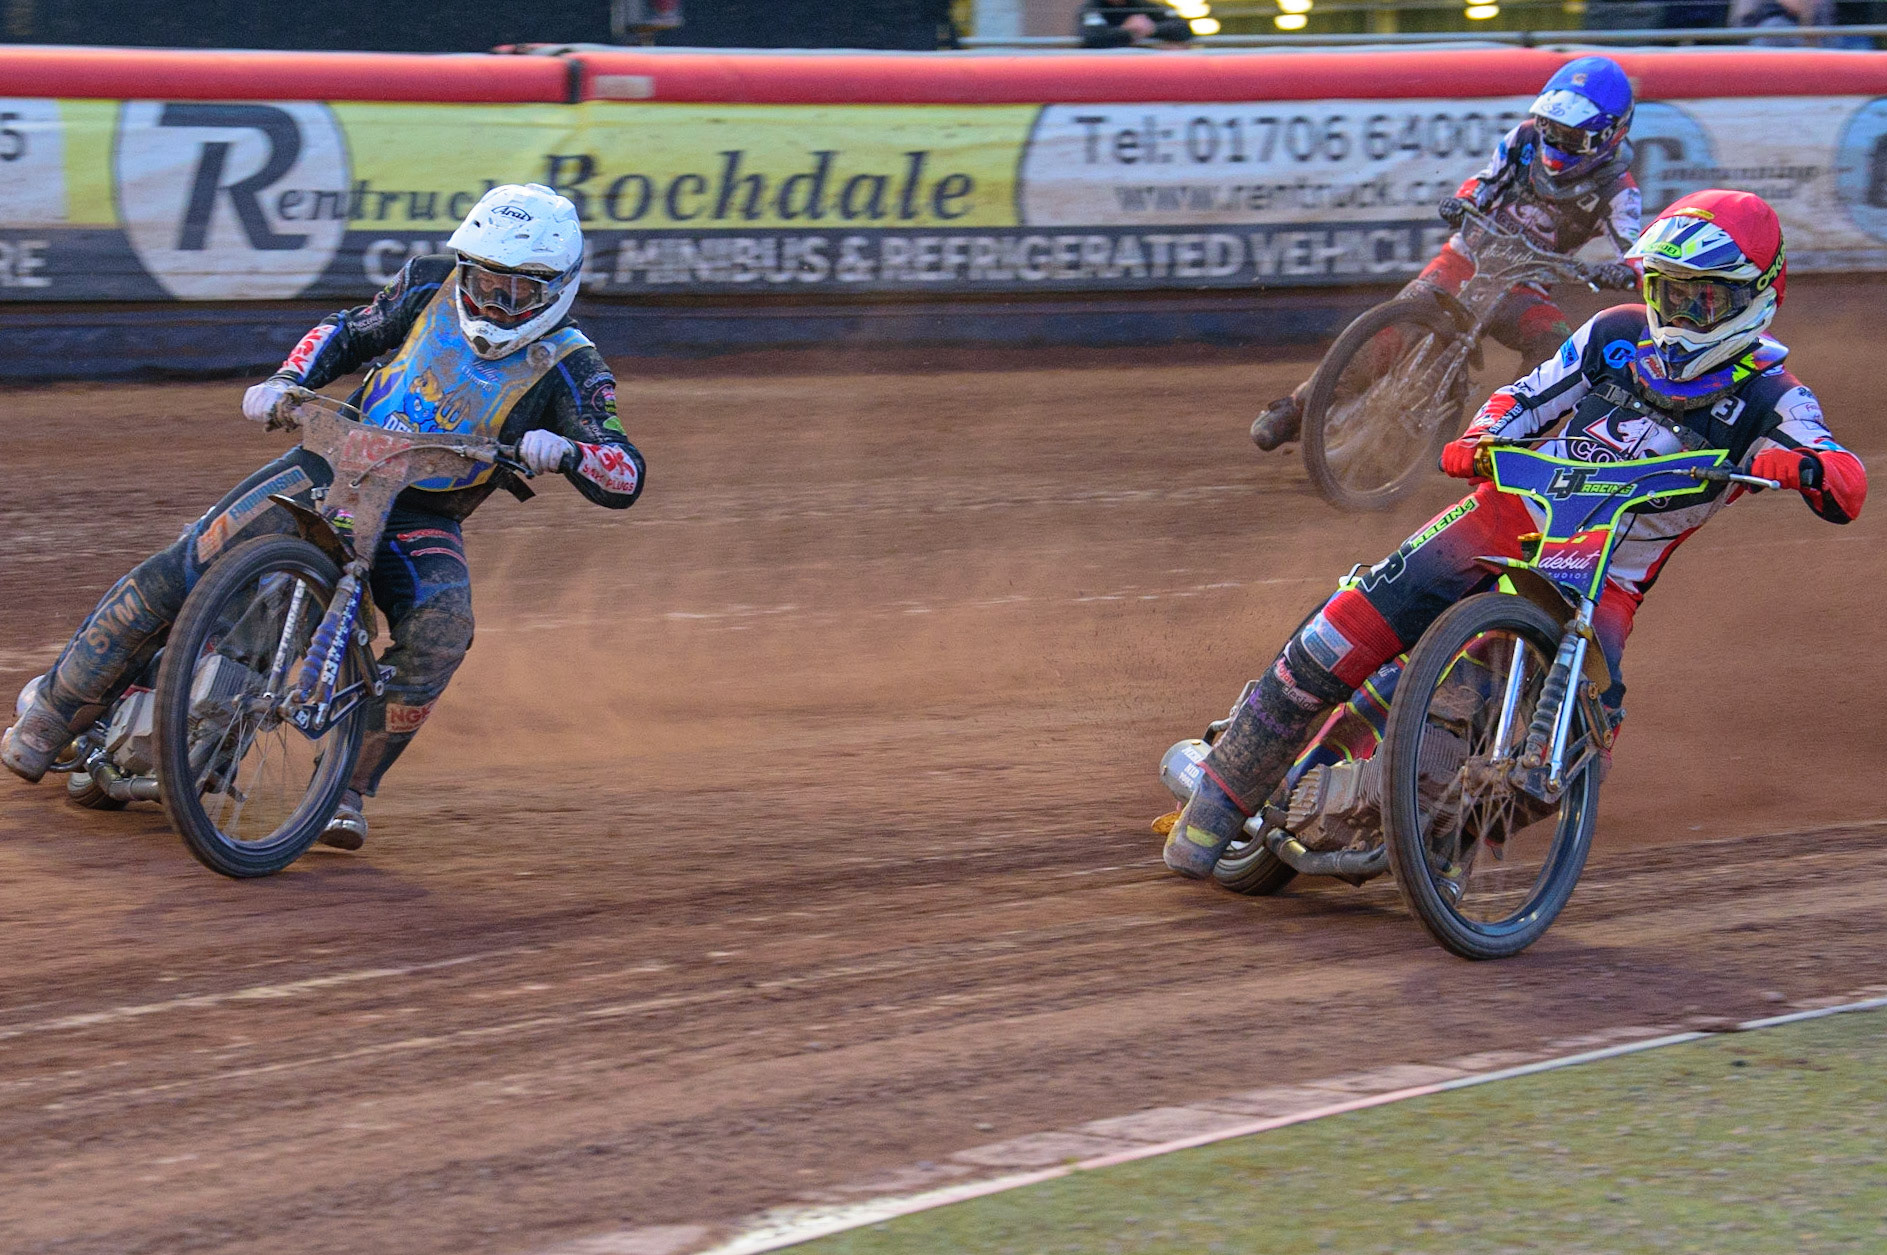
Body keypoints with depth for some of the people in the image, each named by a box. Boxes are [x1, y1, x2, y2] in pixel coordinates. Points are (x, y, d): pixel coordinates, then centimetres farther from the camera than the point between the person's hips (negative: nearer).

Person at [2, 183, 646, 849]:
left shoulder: (568, 368, -10)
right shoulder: (432, 284, -1)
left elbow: (624, 480, -17)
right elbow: (347, 332, 15)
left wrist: (566, 450, -38)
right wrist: (286, 380, -5)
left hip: (424, 516, -2)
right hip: (338, 464, 2)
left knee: (439, 630, -33)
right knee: (176, 573, -15)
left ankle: (350, 786, -19)